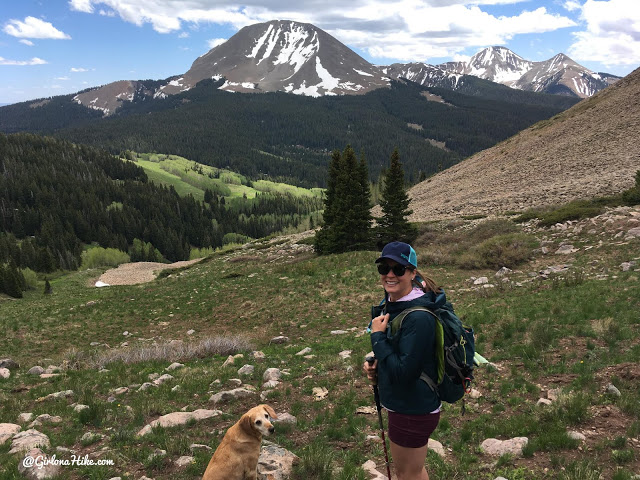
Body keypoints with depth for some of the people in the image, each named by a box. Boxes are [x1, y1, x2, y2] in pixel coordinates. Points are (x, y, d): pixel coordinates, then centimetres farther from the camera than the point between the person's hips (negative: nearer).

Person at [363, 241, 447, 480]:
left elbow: (404, 372, -27)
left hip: (413, 411, -9)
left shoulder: (418, 317, -27)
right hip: (402, 404, 9)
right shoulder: (391, 305, 1)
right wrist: (375, 365, -4)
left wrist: (377, 336, -20)